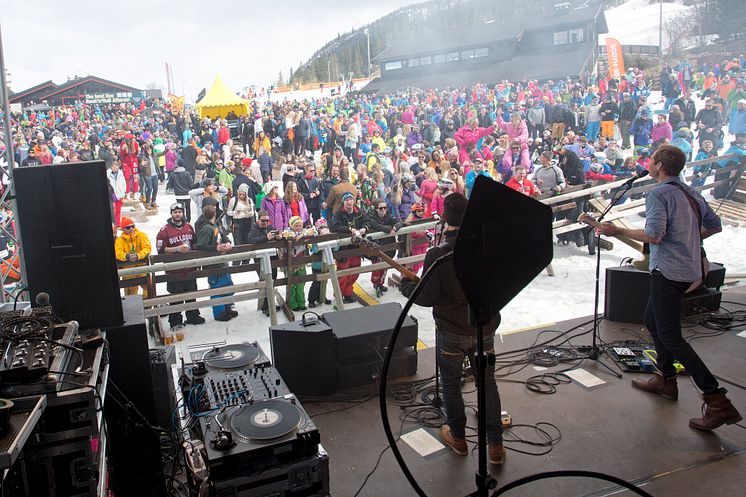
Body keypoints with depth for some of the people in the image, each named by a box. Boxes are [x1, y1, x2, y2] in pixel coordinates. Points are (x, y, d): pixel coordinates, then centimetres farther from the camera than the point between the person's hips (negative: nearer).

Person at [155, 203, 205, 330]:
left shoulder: (189, 227, 8)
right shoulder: (165, 230, -9)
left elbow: (195, 243, 21)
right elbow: (160, 249, -13)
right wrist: (177, 249, -20)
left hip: (190, 268, 5)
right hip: (174, 271, -5)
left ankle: (193, 316, 33)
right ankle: (175, 321, 15)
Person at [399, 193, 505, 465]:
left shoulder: (437, 254, -20)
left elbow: (427, 298, -16)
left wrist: (405, 283, -1)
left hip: (452, 332, -3)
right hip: (485, 327, 4)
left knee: (451, 383, 17)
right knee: (488, 383, 16)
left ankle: (458, 437, 32)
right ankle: (495, 445, 22)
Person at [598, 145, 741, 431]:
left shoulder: (658, 194, -15)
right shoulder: (691, 193, 13)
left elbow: (654, 235, -24)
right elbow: (715, 225, 20)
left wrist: (618, 231, -14)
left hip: (668, 271, -10)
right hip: (690, 269, 10)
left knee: (670, 337, -7)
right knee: (652, 321, 23)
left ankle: (717, 401, -9)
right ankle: (665, 380, 30)